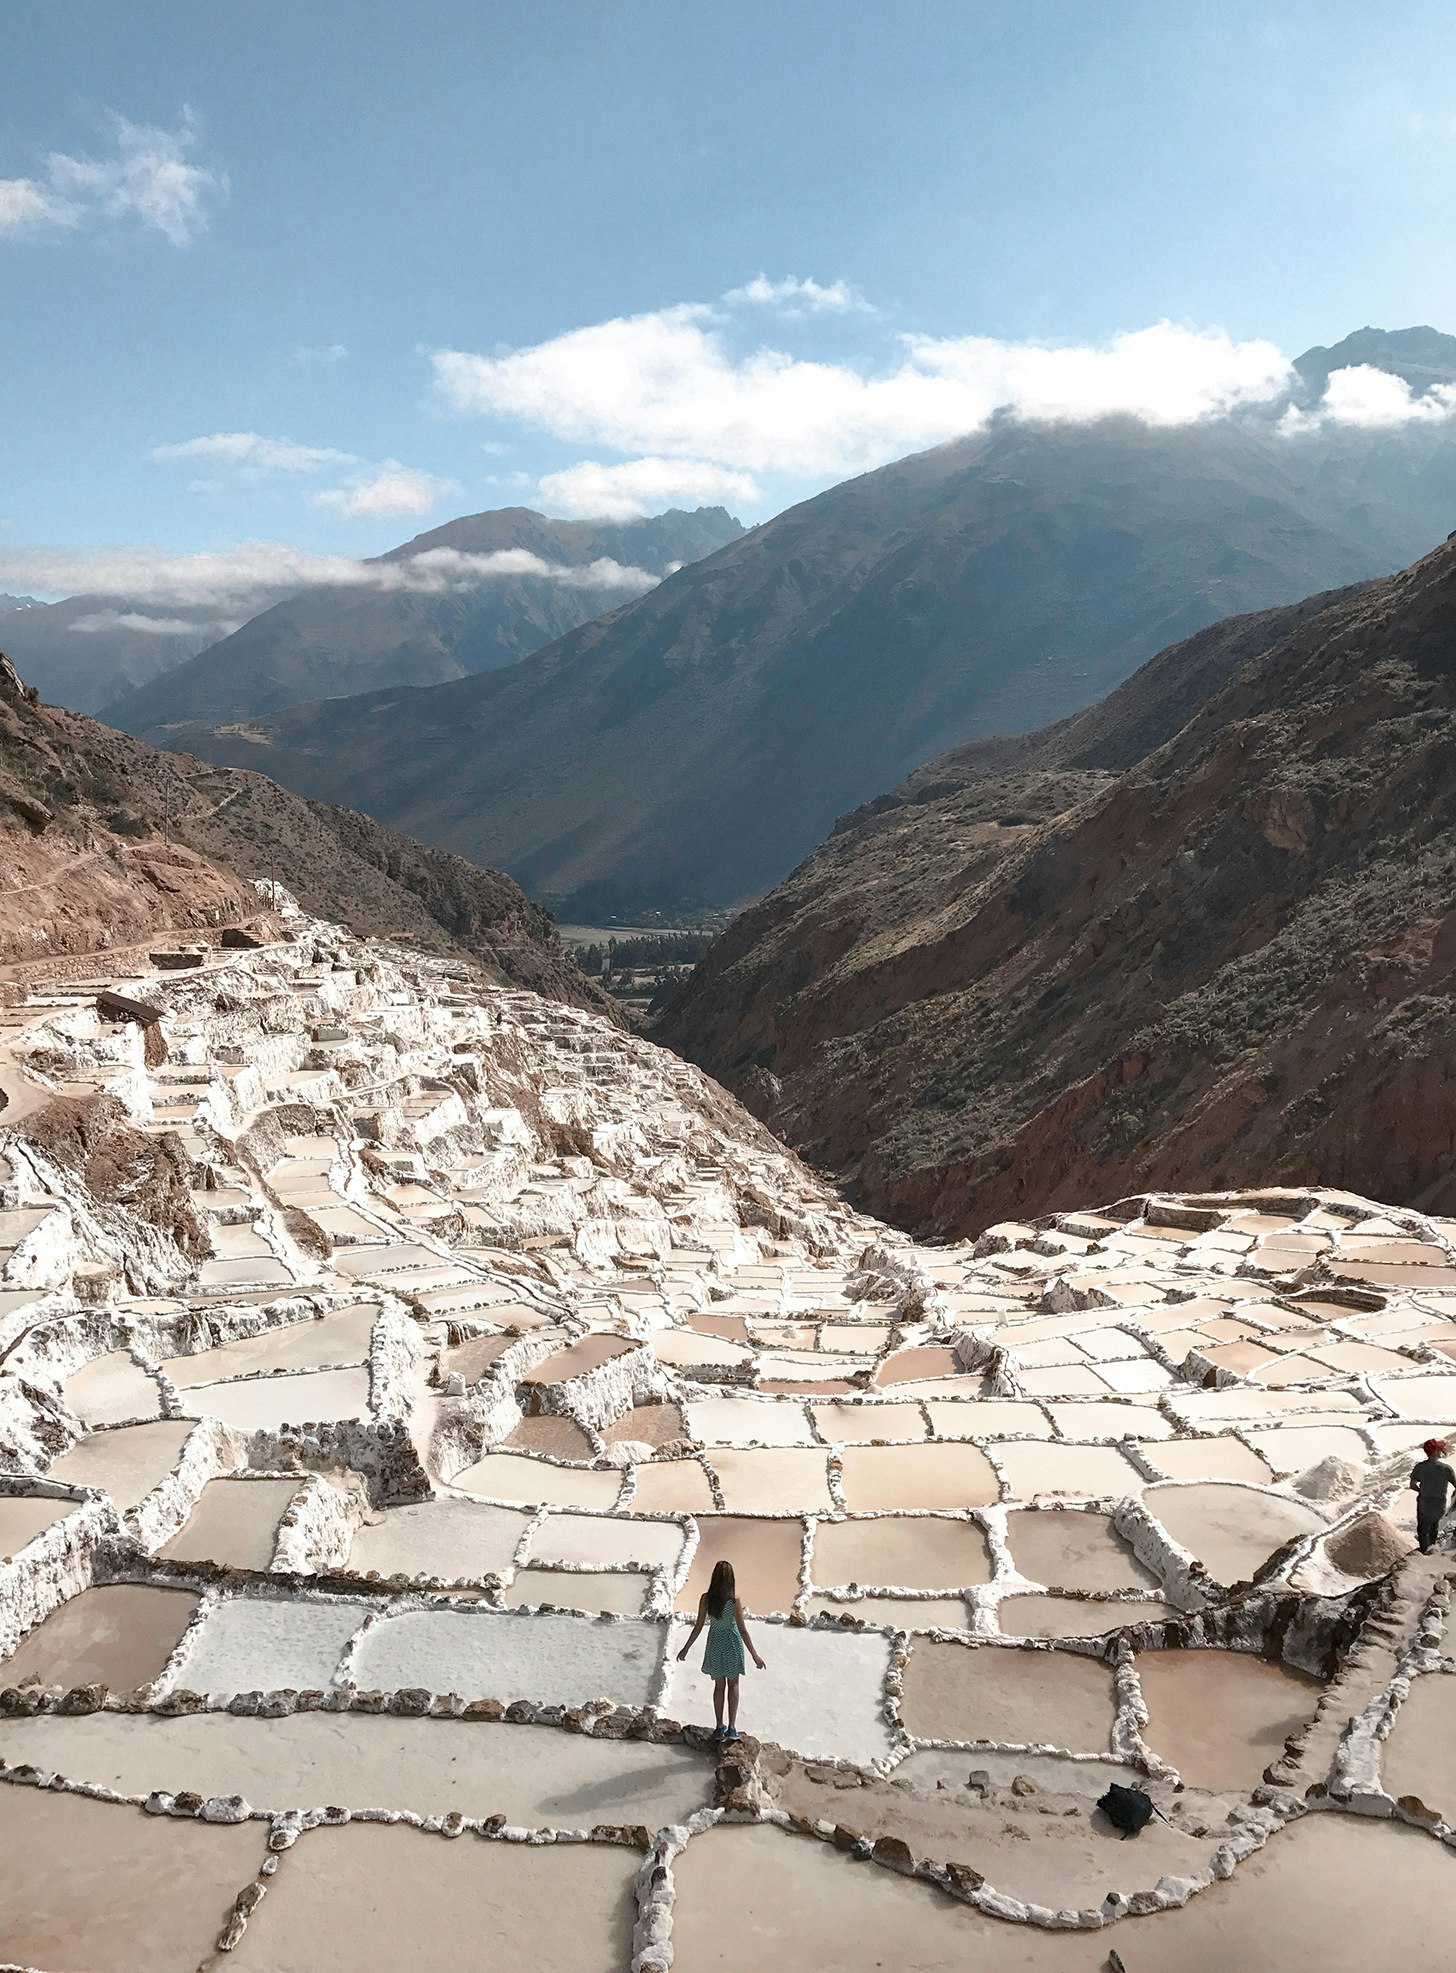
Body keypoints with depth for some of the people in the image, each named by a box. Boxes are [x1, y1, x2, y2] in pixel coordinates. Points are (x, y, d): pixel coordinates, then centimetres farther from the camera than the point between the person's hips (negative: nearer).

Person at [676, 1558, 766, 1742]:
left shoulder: (705, 1598, -13)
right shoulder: (734, 1599, -20)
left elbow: (698, 1626, -7)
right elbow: (742, 1630, -17)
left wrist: (686, 1648, 7)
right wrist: (754, 1655, -9)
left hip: (715, 1642, 2)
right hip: (732, 1643, -2)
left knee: (719, 1685, 19)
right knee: (733, 1685, 17)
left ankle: (719, 1727, 21)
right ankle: (732, 1728, 12)